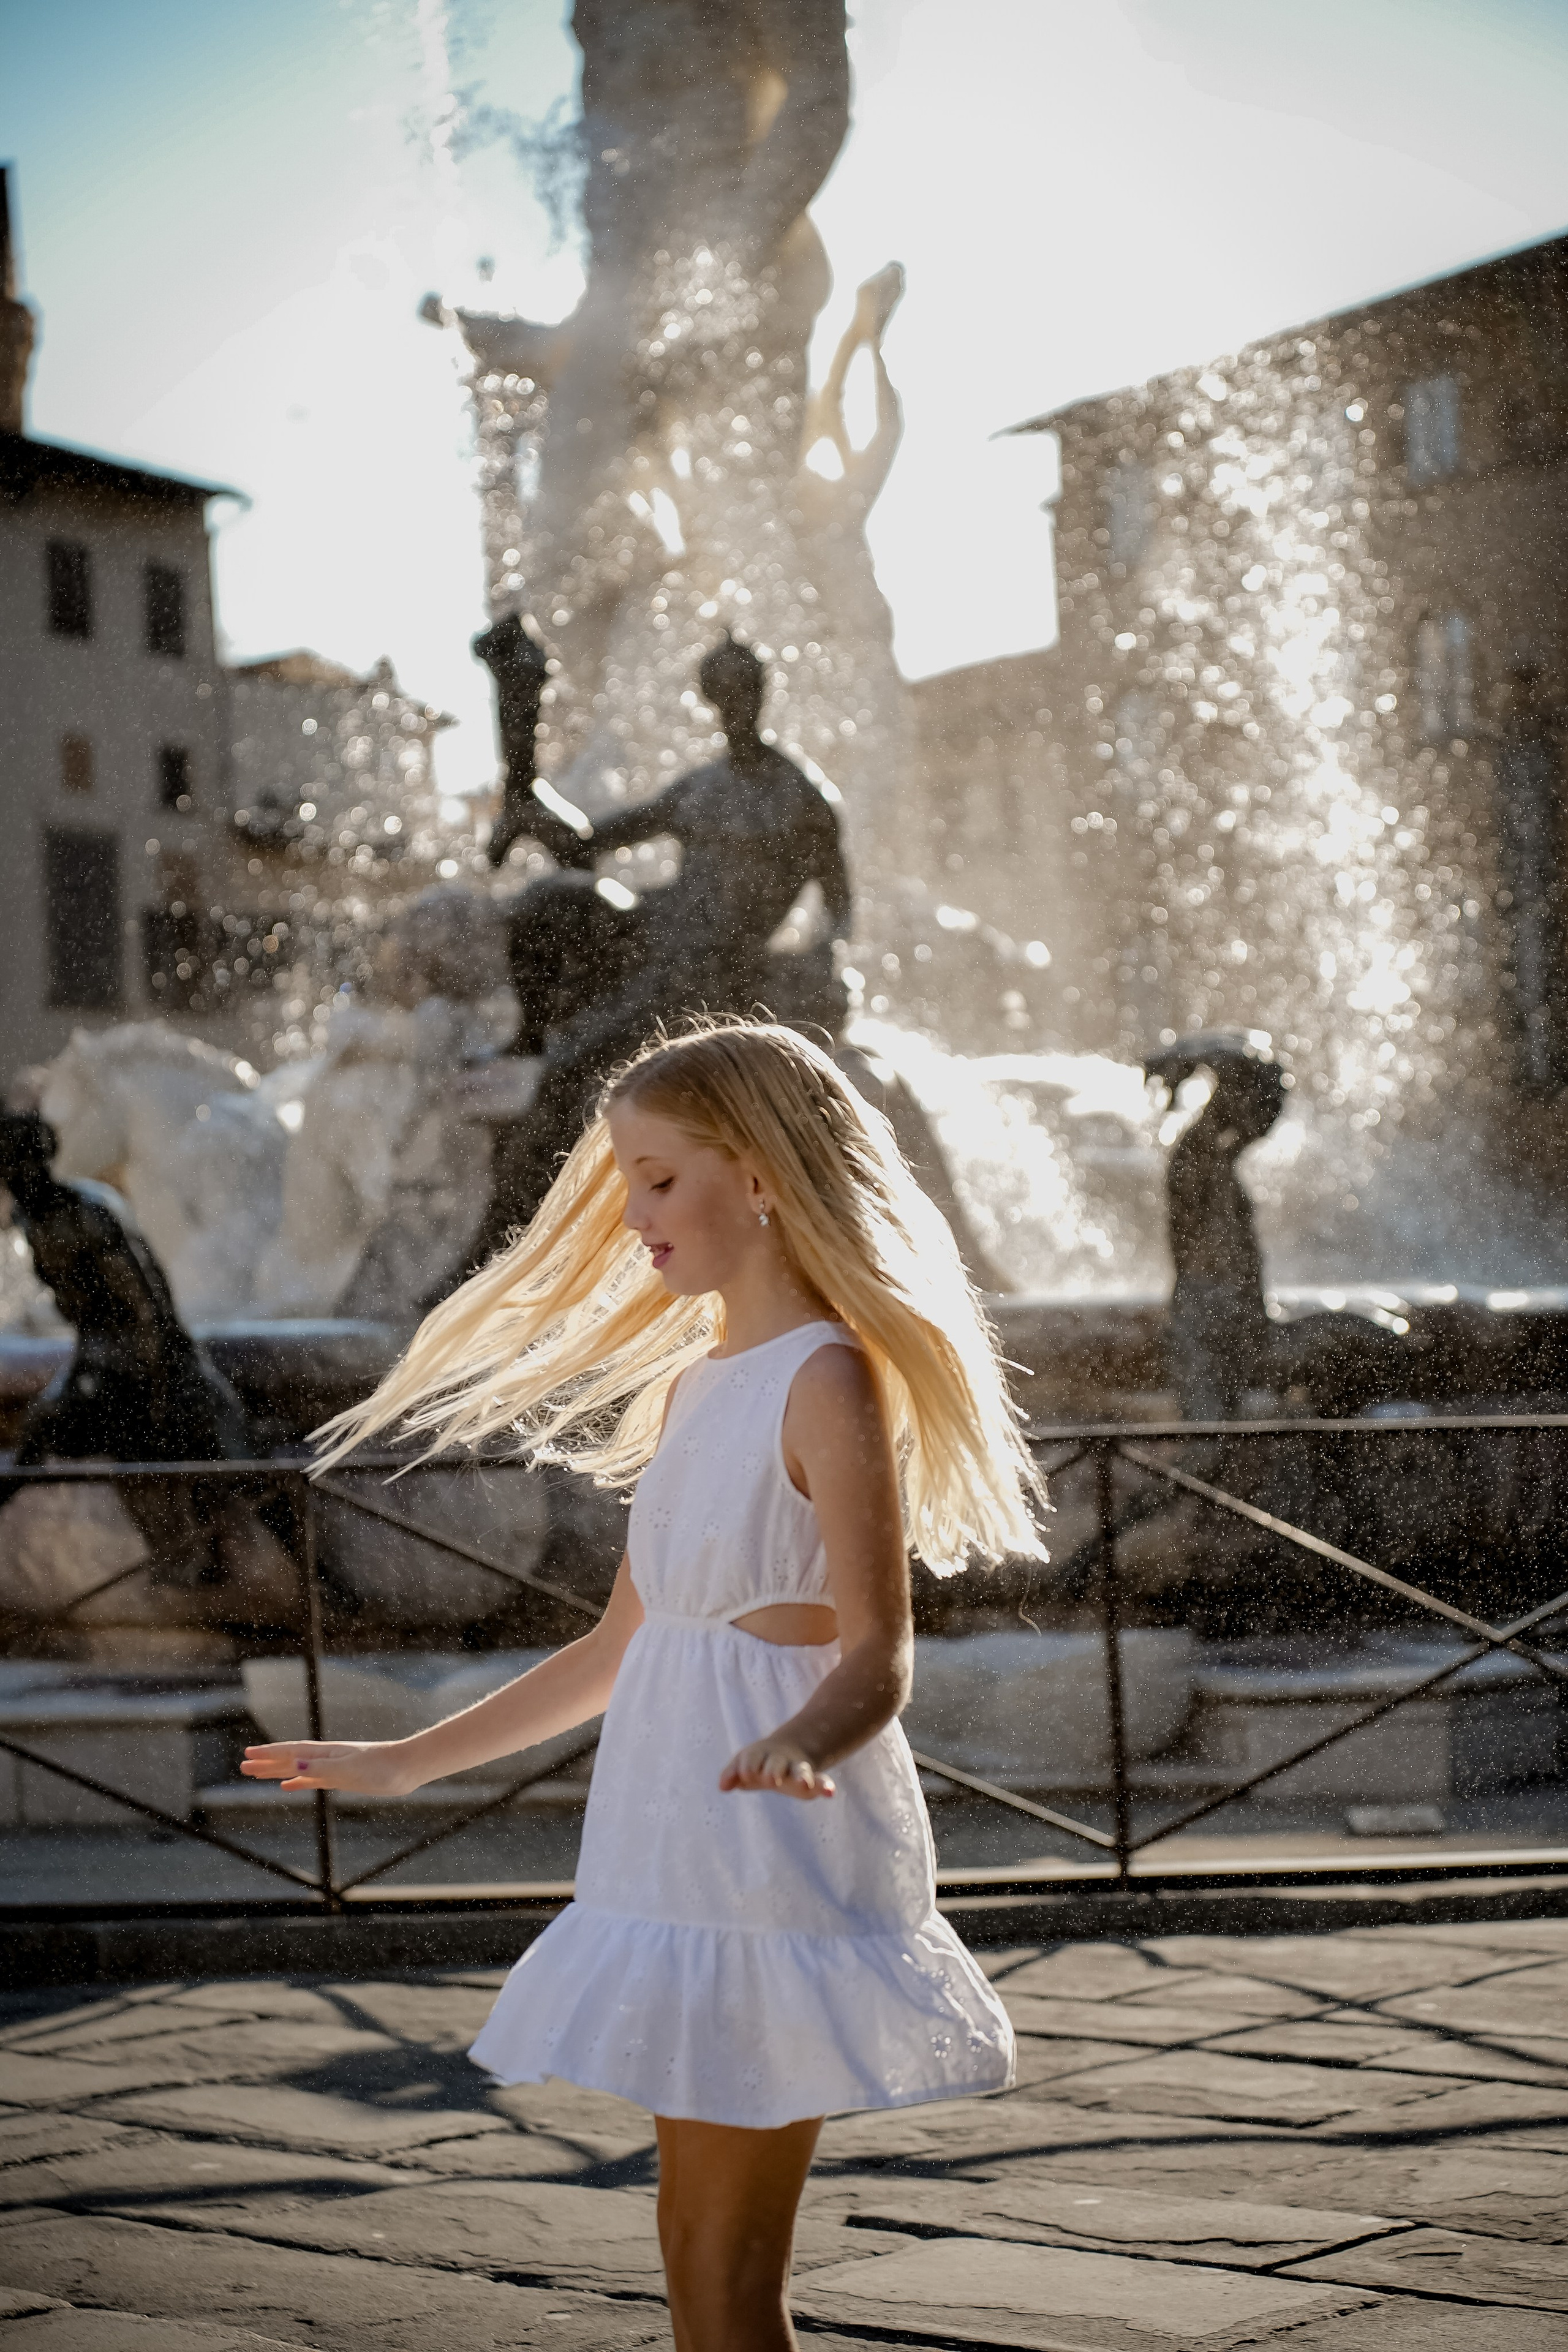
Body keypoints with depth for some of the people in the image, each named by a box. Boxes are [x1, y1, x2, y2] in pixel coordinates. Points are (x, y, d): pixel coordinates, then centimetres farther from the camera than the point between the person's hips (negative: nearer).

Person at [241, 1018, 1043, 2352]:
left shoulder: (828, 1379, -11)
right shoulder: (695, 1382, 15)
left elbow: (877, 1656, -18)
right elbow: (624, 1649, 20)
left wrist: (802, 1745, -40)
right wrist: (408, 1763, 23)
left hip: (779, 1854, -9)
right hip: (685, 1855, 9)